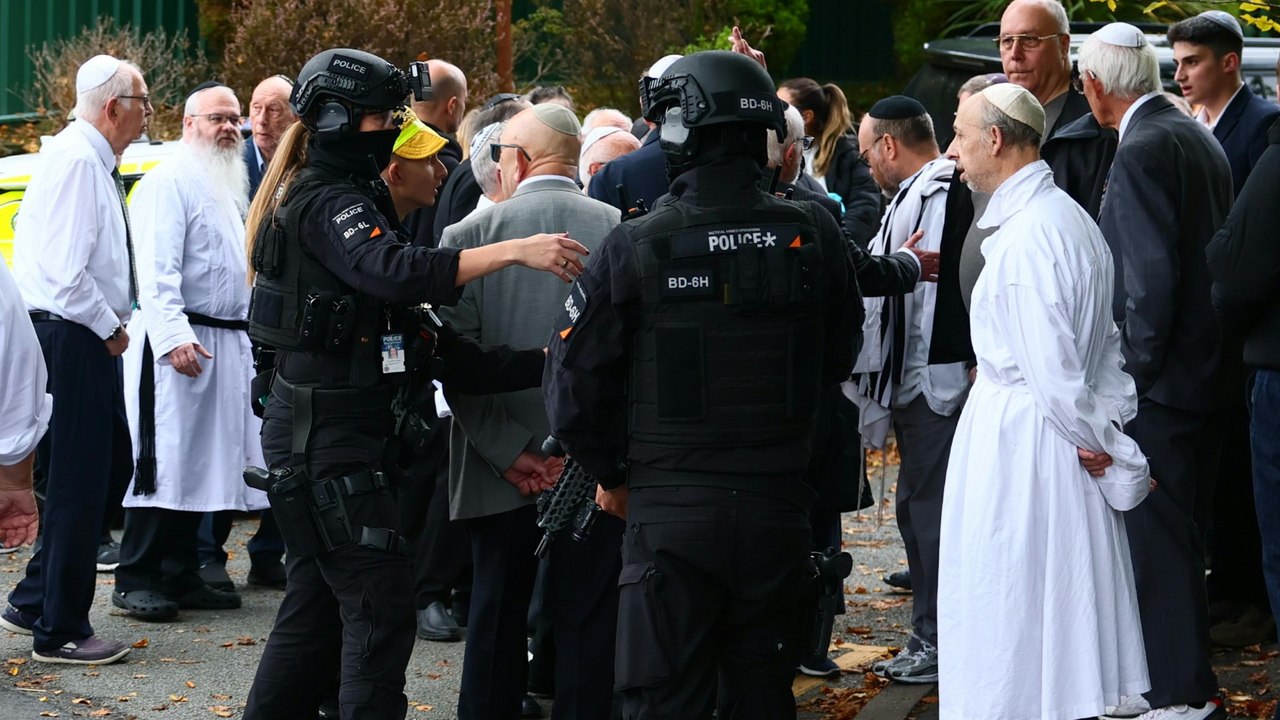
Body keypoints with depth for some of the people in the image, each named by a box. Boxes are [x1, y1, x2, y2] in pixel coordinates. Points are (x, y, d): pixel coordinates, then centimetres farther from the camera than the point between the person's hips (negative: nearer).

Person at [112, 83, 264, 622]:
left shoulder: (231, 187, 20)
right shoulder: (169, 182, -9)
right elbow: (156, 269, -18)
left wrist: (252, 330, 21)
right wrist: (173, 336, -27)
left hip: (228, 343, 9)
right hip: (179, 341, -9)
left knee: (201, 463, 10)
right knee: (165, 462, -10)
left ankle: (180, 573, 15)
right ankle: (135, 579, -6)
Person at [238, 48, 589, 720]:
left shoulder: (345, 196, 18)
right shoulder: (328, 203, -14)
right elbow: (396, 271, -34)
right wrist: (515, 250, -39)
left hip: (315, 431, 10)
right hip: (328, 434, -10)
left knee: (316, 605, 15)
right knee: (381, 608, -11)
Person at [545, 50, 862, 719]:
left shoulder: (632, 249, -12)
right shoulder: (813, 235, -4)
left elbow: (573, 386, -6)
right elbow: (838, 359, 12)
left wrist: (610, 475, 11)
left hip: (670, 511, -3)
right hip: (779, 507, 3)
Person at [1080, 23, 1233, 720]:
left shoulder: (1143, 152, -17)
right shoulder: (1199, 139, 12)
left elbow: (1150, 279, -22)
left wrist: (1132, 376, -14)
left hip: (1158, 382, -10)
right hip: (1202, 369, 10)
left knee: (1158, 535, -4)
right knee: (1176, 529, 16)